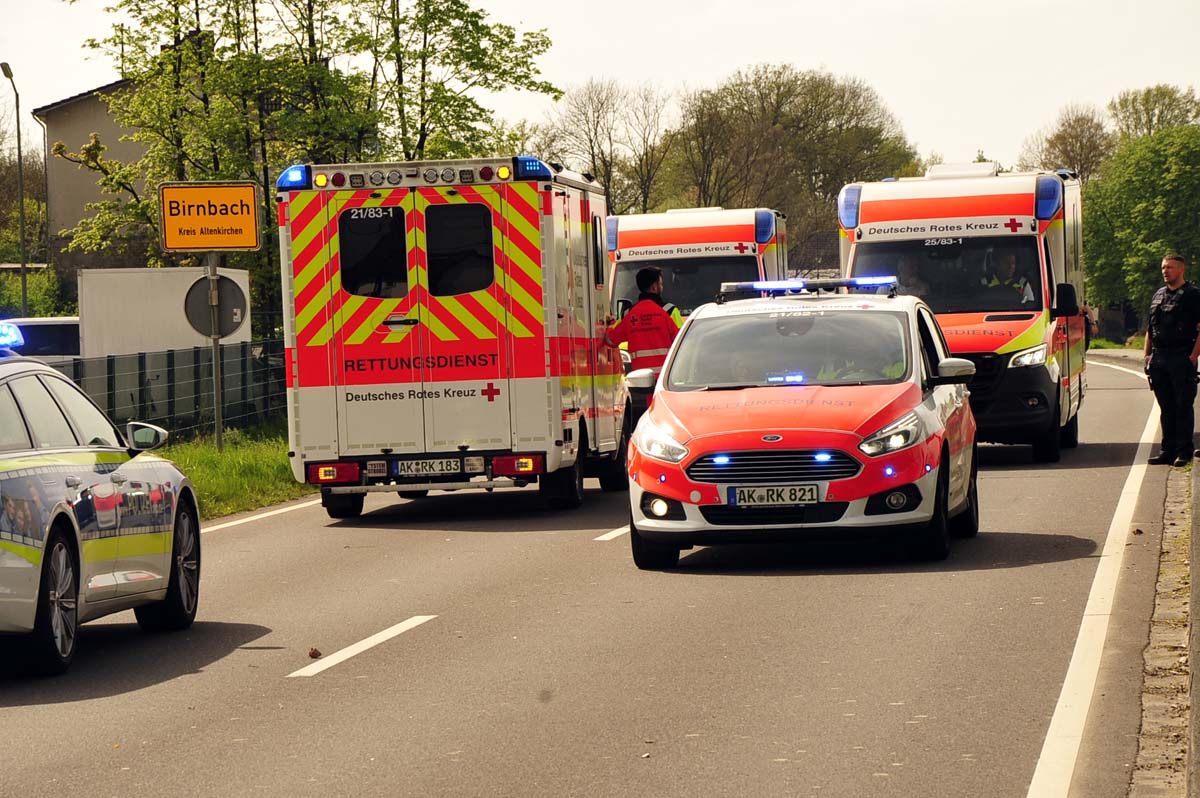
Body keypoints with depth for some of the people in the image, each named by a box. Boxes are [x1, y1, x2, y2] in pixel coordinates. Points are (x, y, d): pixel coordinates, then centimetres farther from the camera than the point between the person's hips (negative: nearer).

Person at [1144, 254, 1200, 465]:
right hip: (1159, 359, 6)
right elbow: (1150, 329, 23)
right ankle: (1168, 450, 13)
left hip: (1181, 359, -6)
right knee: (1165, 407, 9)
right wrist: (1147, 355, 13)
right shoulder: (1158, 296, 18)